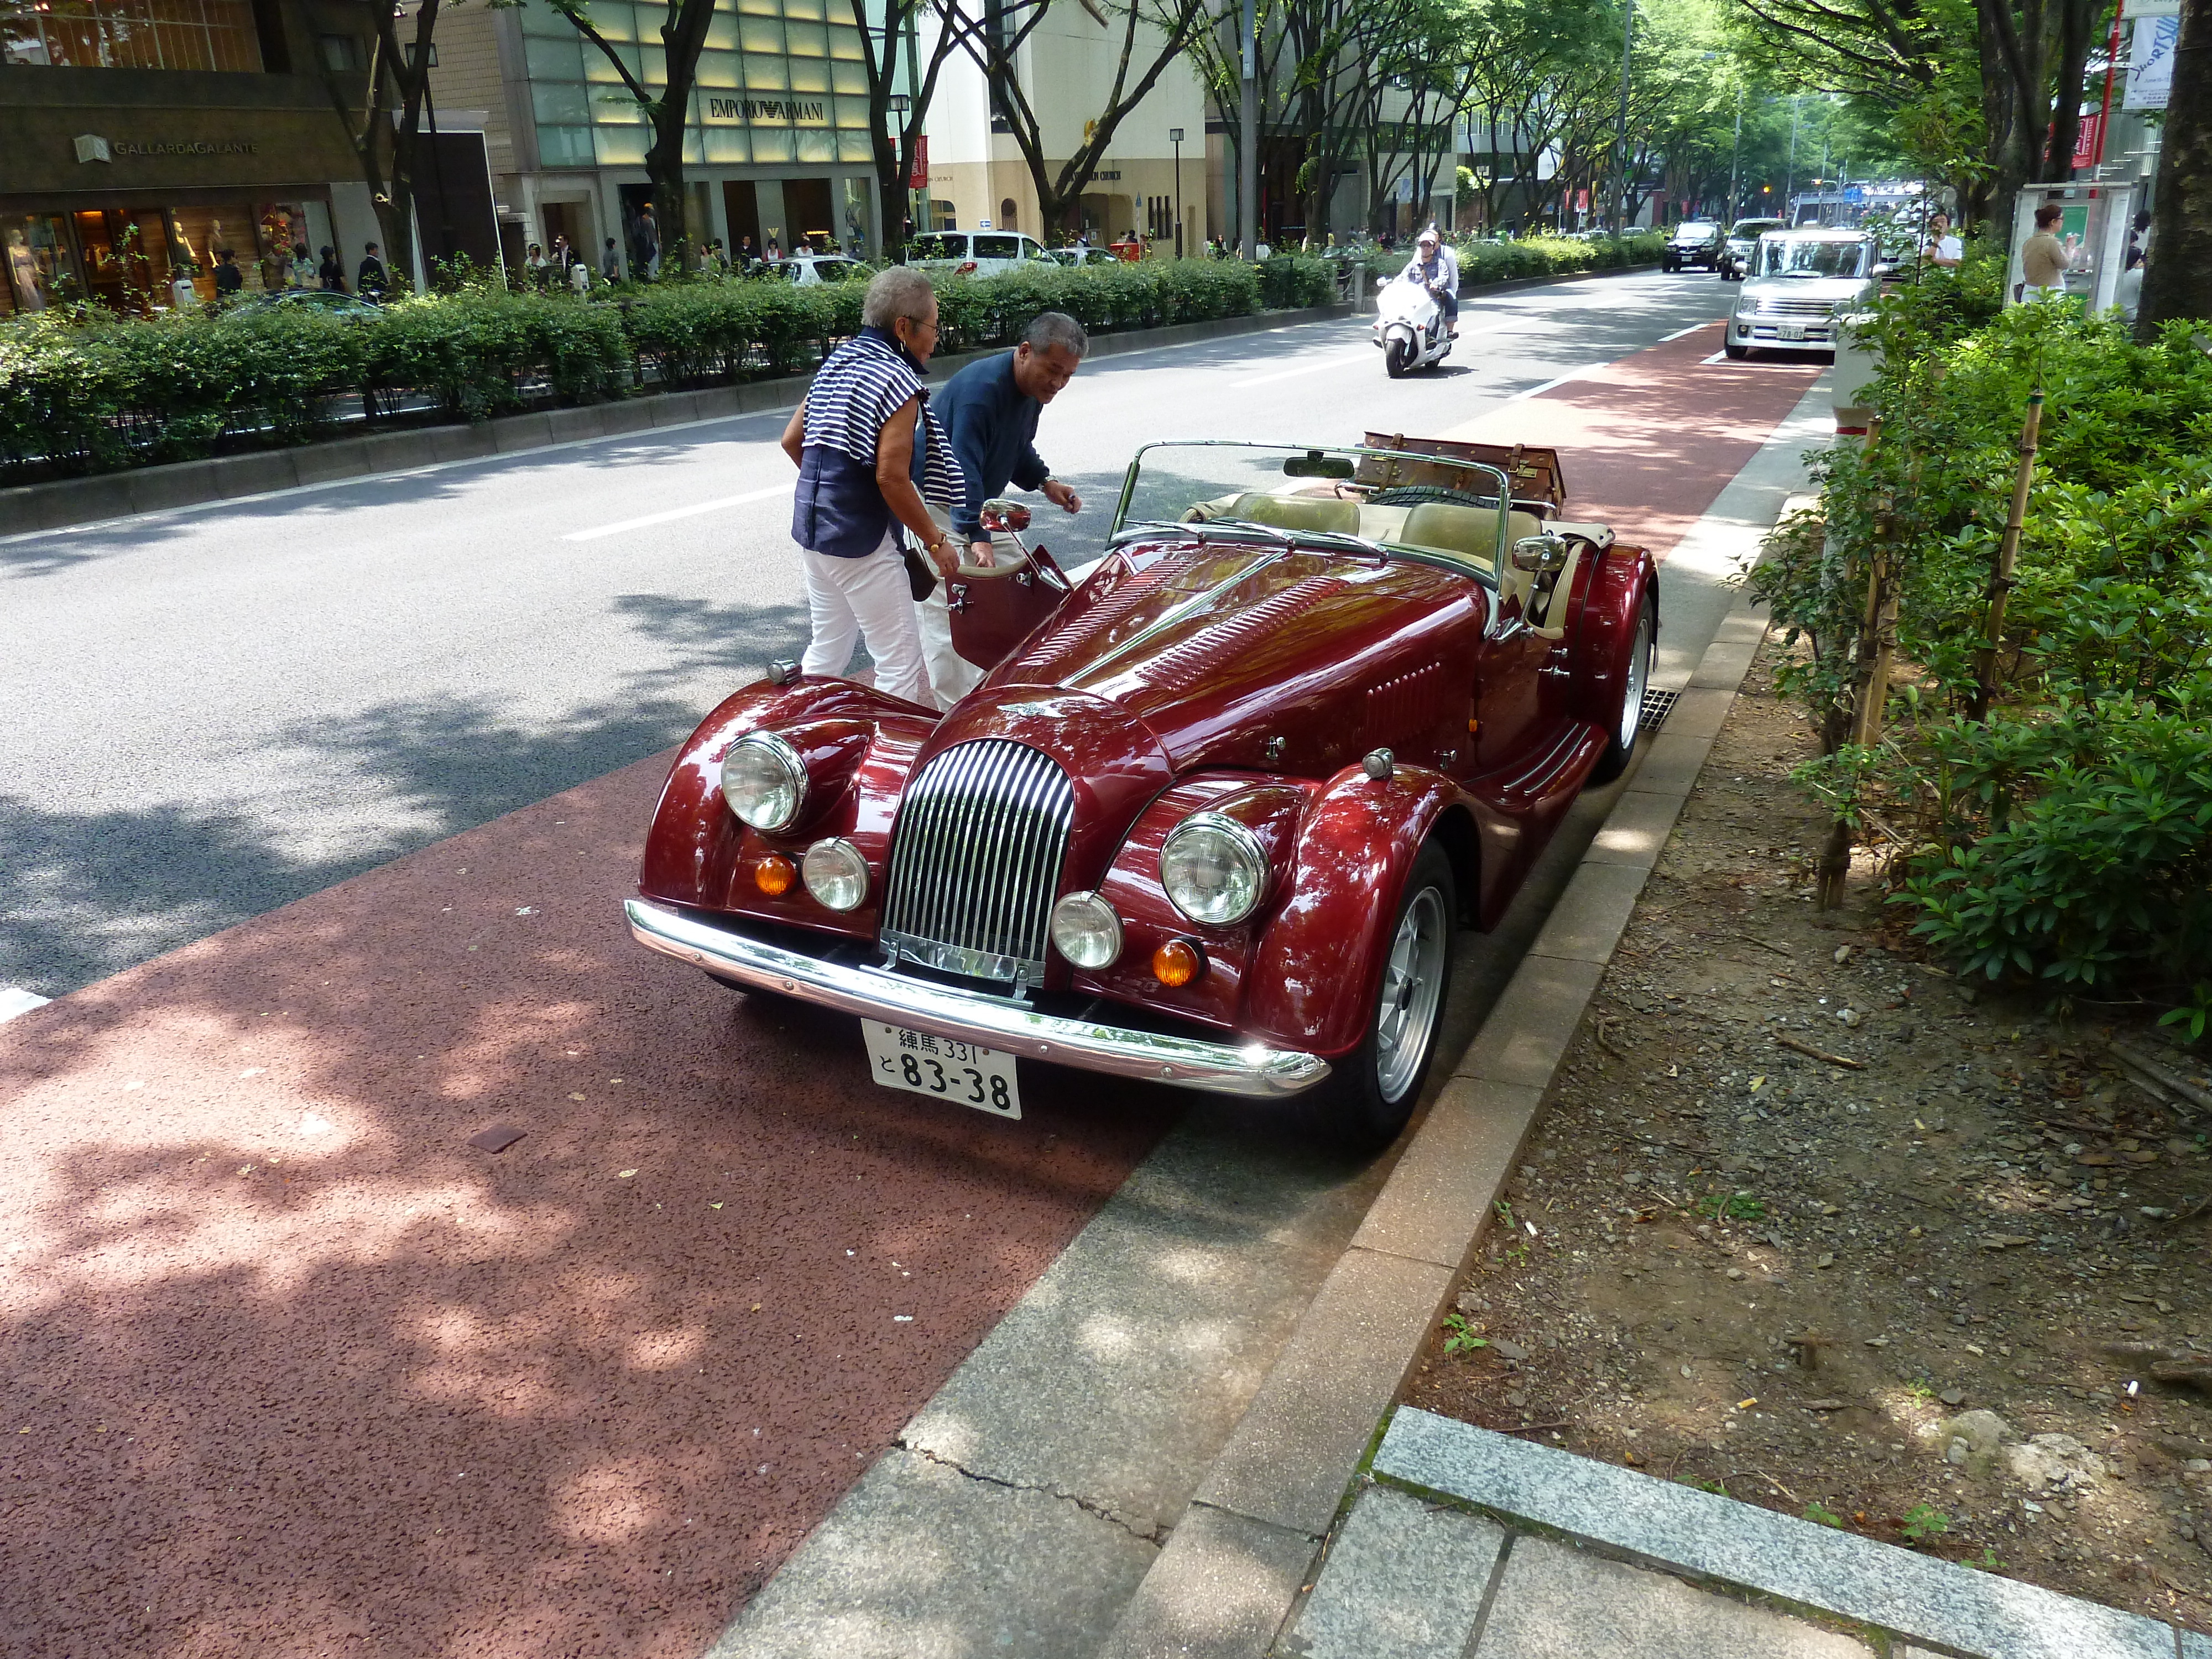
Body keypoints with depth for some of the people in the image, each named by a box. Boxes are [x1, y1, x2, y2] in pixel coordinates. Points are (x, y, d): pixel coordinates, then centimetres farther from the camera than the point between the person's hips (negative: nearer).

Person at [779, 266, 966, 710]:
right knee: (901, 661, 0)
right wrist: (936, 541, -12)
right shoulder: (896, 380, -16)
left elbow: (792, 440, 16)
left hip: (812, 527, 9)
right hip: (862, 540, -9)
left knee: (826, 651, 19)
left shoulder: (837, 362, 10)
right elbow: (892, 478, -20)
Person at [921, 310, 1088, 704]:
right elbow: (964, 467, -35)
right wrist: (977, 535, -43)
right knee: (947, 606, -12)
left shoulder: (1034, 388, 1)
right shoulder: (980, 388, -29)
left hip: (980, 504, 9)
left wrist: (1044, 482, 1)